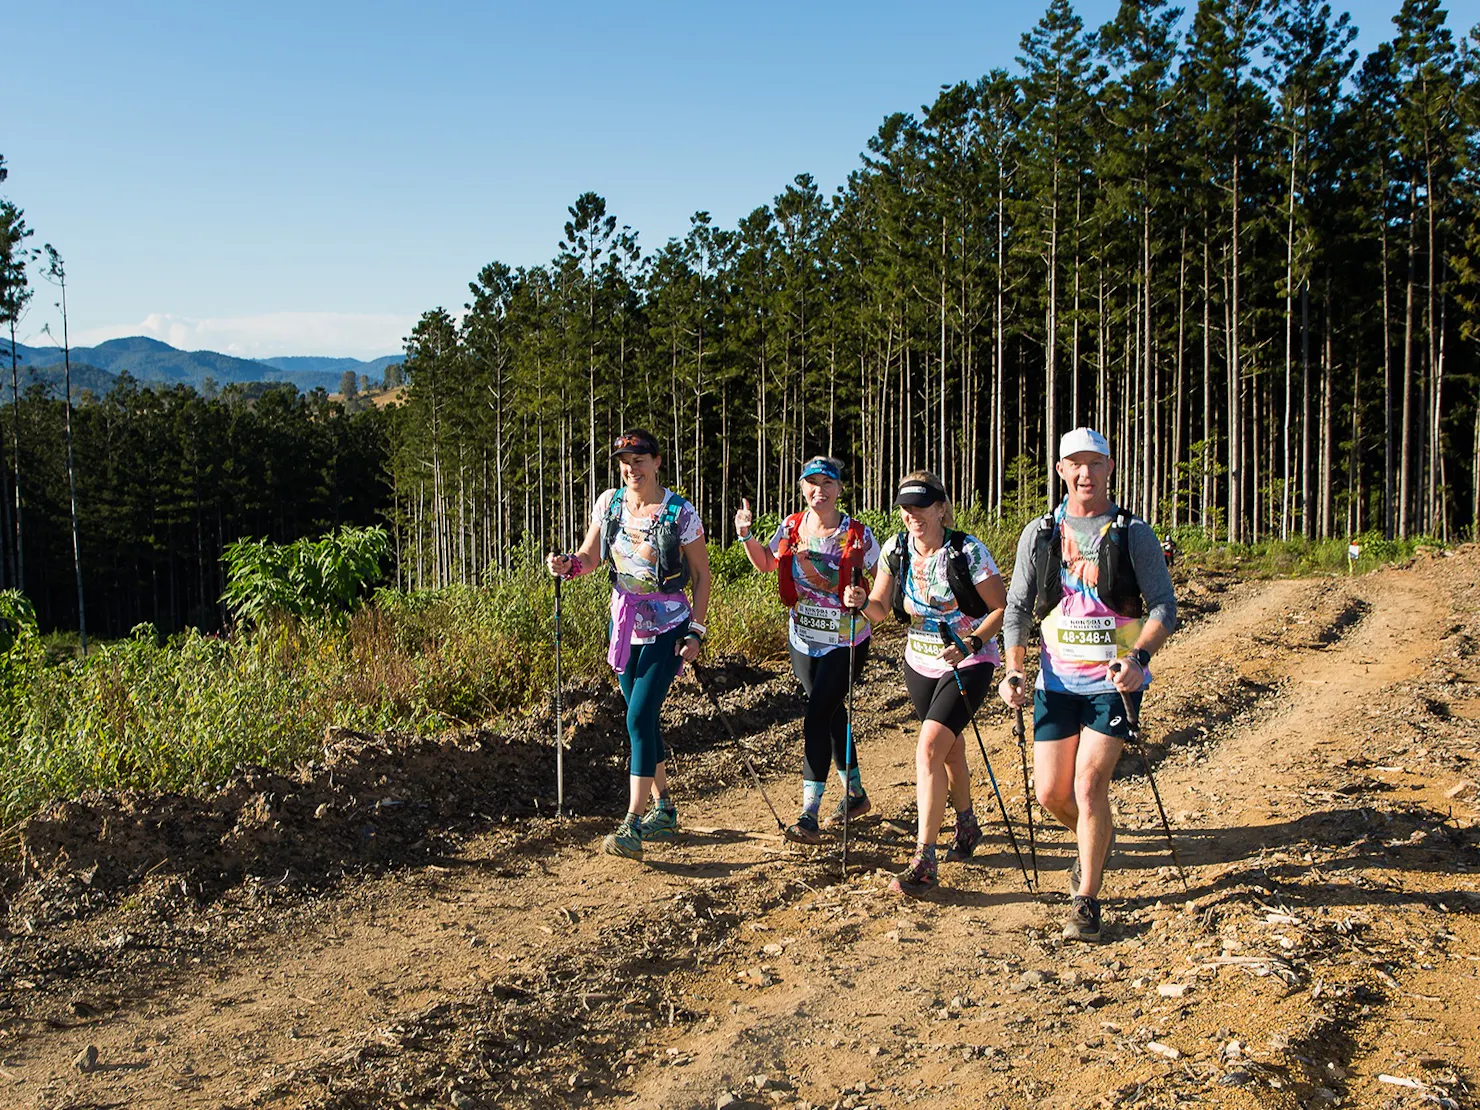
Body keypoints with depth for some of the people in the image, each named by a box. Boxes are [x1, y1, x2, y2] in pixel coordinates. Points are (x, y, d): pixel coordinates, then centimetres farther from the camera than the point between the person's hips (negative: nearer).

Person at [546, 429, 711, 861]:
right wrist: (567, 564, -15)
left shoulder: (680, 513, -12)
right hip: (626, 623, 6)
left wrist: (696, 631, -11)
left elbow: (701, 574, -6)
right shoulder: (609, 502, 1)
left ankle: (633, 826, -14)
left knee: (640, 717, -15)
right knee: (642, 718, 13)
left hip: (667, 628, -6)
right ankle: (663, 810, 28)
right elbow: (591, 557, 8)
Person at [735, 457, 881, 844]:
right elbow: (766, 564, 16)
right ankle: (855, 794, 35)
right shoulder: (791, 527, 1)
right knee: (832, 715, 17)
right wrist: (746, 535, 0)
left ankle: (809, 815, -9)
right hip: (803, 640, 5)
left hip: (845, 642, -5)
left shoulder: (857, 535, -11)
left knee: (816, 719, -13)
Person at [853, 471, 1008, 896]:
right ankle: (967, 825, 47)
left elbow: (1002, 607, -12)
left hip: (968, 664, -5)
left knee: (928, 750, -20)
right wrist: (861, 602, -24)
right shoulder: (896, 549, -5)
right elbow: (881, 609, -1)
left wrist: (971, 643, -26)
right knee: (950, 750, 21)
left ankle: (924, 863, -17)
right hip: (920, 664, 6)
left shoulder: (968, 552, -19)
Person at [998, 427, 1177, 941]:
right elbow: (1018, 607, 7)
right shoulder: (1038, 534, 6)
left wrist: (1139, 655, -22)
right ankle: (1095, 839, 39)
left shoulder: (1134, 534, -2)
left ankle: (1087, 901, 3)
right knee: (1051, 792, 4)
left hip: (1115, 681, -3)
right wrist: (1013, 670, -7)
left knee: (1089, 784, -14)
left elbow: (1164, 607, -4)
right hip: (1058, 681, 3)